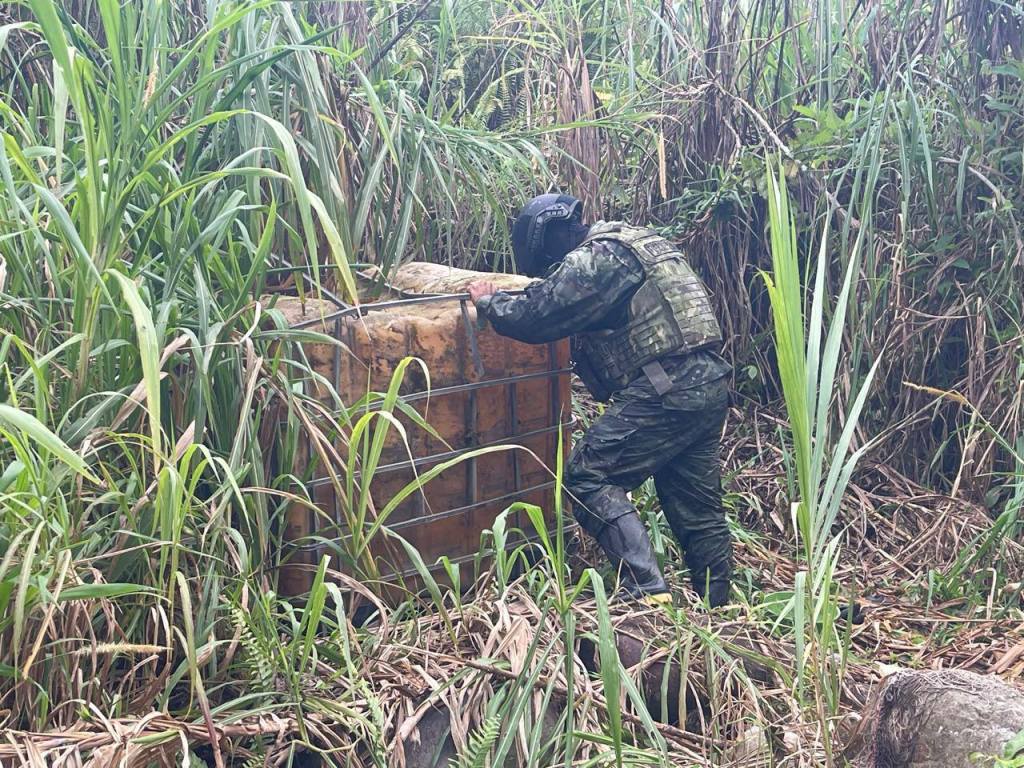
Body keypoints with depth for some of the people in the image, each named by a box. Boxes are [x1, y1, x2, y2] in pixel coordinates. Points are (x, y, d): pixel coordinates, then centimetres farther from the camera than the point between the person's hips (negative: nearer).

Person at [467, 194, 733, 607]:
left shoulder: (592, 259, -8)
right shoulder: (639, 241, 23)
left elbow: (533, 316, -8)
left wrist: (489, 301, 10)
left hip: (666, 390, -10)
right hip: (710, 384, 10)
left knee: (589, 476, -5)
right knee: (697, 507, 15)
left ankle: (648, 592, -13)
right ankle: (716, 608, 23)